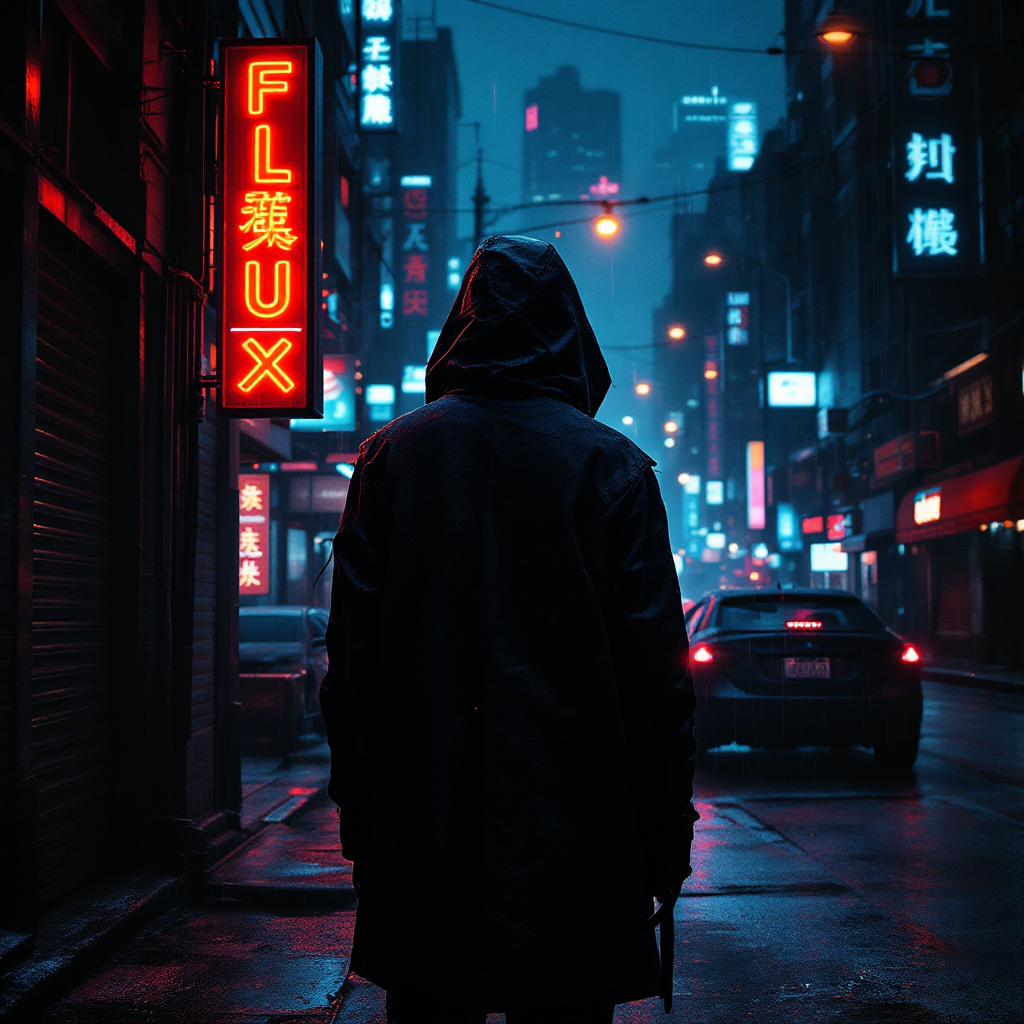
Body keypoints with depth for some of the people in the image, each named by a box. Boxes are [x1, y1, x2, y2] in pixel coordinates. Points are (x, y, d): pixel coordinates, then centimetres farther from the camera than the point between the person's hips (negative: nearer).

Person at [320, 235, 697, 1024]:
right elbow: (658, 671, -6)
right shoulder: (614, 465, -4)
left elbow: (351, 652, 3)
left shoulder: (389, 455, 3)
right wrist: (667, 835, 2)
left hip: (419, 838, 2)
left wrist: (358, 814, 10)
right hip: (572, 837, -2)